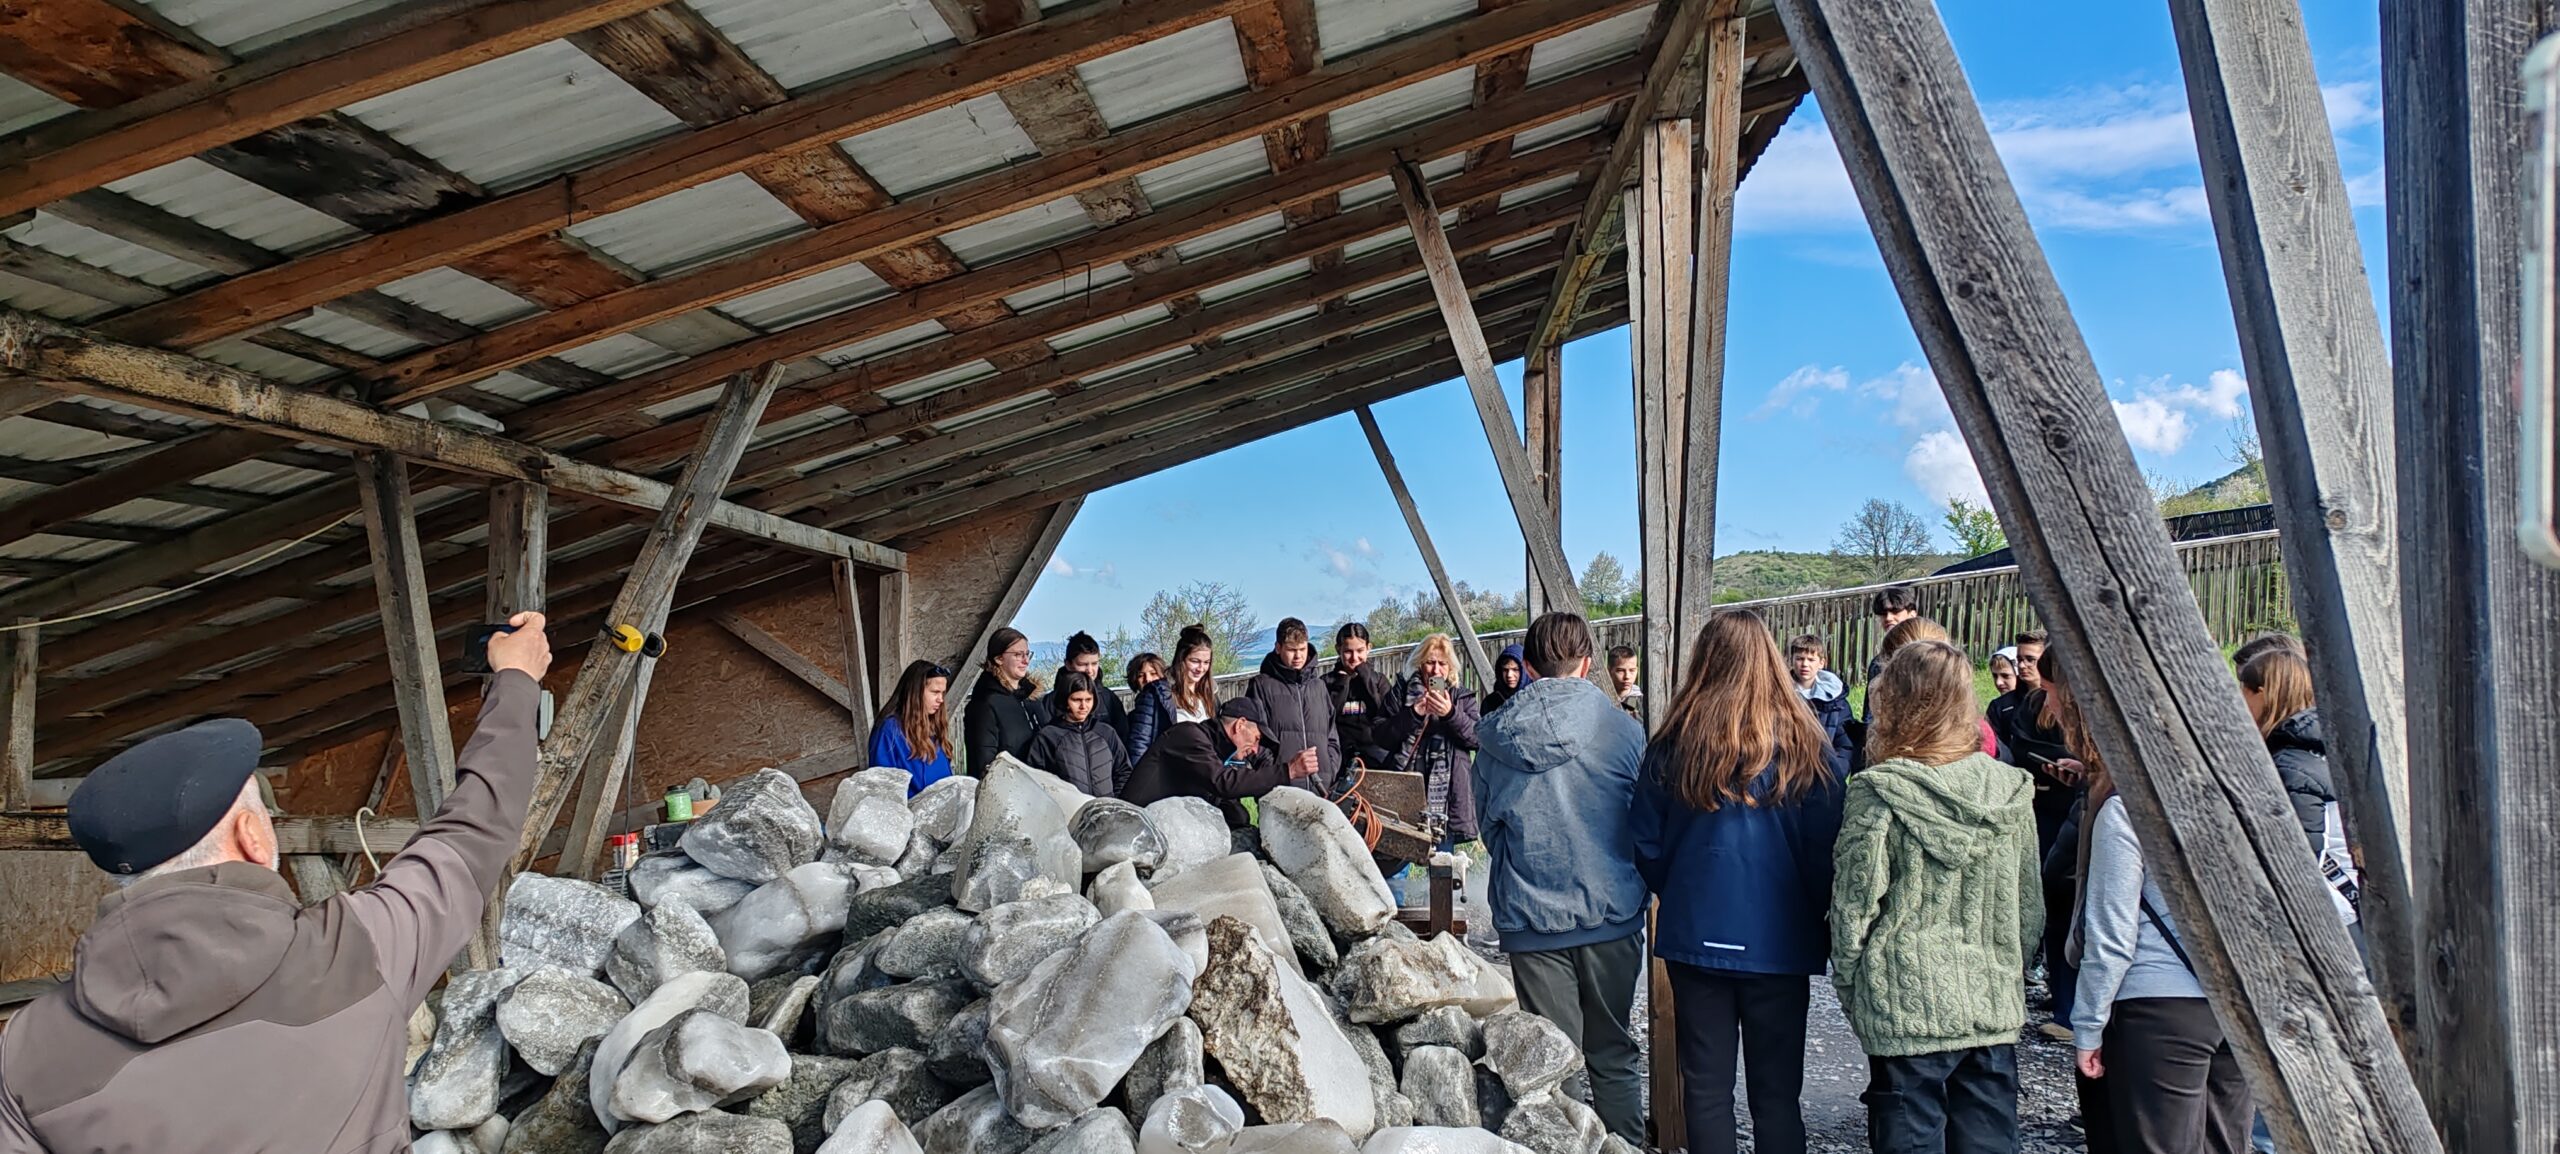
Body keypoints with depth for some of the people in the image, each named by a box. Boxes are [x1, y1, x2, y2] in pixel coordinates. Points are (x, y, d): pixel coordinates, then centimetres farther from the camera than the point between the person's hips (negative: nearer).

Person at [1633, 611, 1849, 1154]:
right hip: (1780, 941, 0)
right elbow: (1827, 848, -6)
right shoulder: (1807, 745, -8)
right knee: (1777, 1090, 12)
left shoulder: (1673, 744, -7)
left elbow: (1648, 846, 0)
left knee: (1705, 1088, 12)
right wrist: (1815, 917, 10)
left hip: (1695, 934, 0)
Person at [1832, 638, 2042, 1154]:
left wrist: (1849, 986, 5)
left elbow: (1853, 905, -9)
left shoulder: (1878, 793, -13)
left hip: (1906, 1012, -4)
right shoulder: (2010, 789, 0)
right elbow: (2028, 905, 8)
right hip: (1994, 1006, 4)